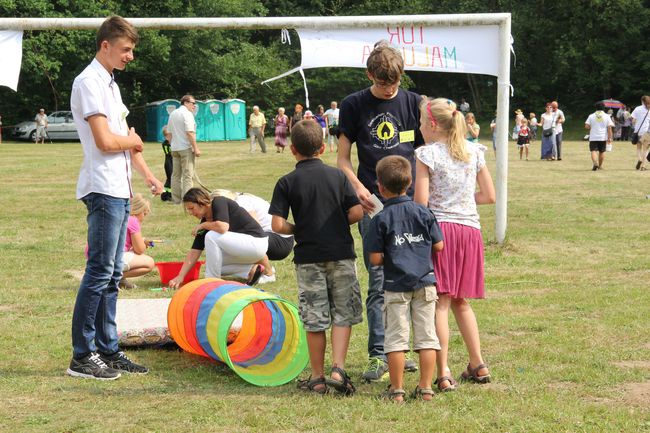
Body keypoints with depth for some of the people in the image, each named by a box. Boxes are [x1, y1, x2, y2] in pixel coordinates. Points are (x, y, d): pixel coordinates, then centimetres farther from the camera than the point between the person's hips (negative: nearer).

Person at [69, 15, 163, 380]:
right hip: (104, 190, -10)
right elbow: (106, 141, -20)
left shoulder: (110, 84, 18)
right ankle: (82, 356, -4)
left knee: (112, 274, 11)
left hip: (120, 190, 10)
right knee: (100, 273, -8)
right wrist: (132, 140, -1)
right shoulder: (89, 83, -12)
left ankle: (108, 350, 17)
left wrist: (149, 175, 18)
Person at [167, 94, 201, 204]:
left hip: (175, 148, 8)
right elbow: (190, 133, -20)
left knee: (176, 174, 12)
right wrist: (196, 148, -19)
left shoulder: (173, 114, 13)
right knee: (188, 175, -6)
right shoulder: (187, 114, -12)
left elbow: (169, 132, 16)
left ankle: (176, 199, 14)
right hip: (186, 148, -8)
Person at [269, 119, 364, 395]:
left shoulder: (287, 182, -4)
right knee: (343, 314, 8)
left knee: (315, 320, 6)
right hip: (341, 253, 1)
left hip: (308, 257, -1)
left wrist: (298, 230, 8)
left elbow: (278, 225, -11)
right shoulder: (337, 176, 1)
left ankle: (317, 378, 13)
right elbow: (357, 212, -4)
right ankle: (338, 370, -5)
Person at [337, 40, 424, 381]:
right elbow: (343, 158, 5)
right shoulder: (354, 105, 3)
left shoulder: (413, 103, 8)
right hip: (373, 203, -2)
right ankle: (378, 354, -4)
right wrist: (358, 187, -13)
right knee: (380, 282, -7)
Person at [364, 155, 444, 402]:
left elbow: (375, 259, -9)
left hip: (396, 286, -2)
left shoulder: (381, 220, -7)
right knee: (426, 336, 7)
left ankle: (396, 390, 6)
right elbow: (438, 246, 5)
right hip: (425, 283, 2)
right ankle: (425, 388, 7)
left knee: (396, 338, 4)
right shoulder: (424, 213, 0)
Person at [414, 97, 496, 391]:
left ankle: (443, 373, -9)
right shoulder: (473, 152, 10)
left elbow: (421, 201, -11)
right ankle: (478, 365, 18)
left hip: (439, 227, -5)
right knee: (461, 302, 18)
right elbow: (489, 196, 11)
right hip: (470, 229, 5)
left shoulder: (427, 154, -5)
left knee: (440, 303, -4)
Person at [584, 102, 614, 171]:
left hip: (593, 137, -1)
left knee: (593, 151, -5)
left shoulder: (591, 116, 2)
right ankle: (600, 165, 24)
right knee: (602, 151, 15)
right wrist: (609, 138, -2)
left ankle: (595, 163, -29)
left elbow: (586, 126, -3)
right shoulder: (606, 116, 1)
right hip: (603, 137, 1)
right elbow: (609, 128, -4)